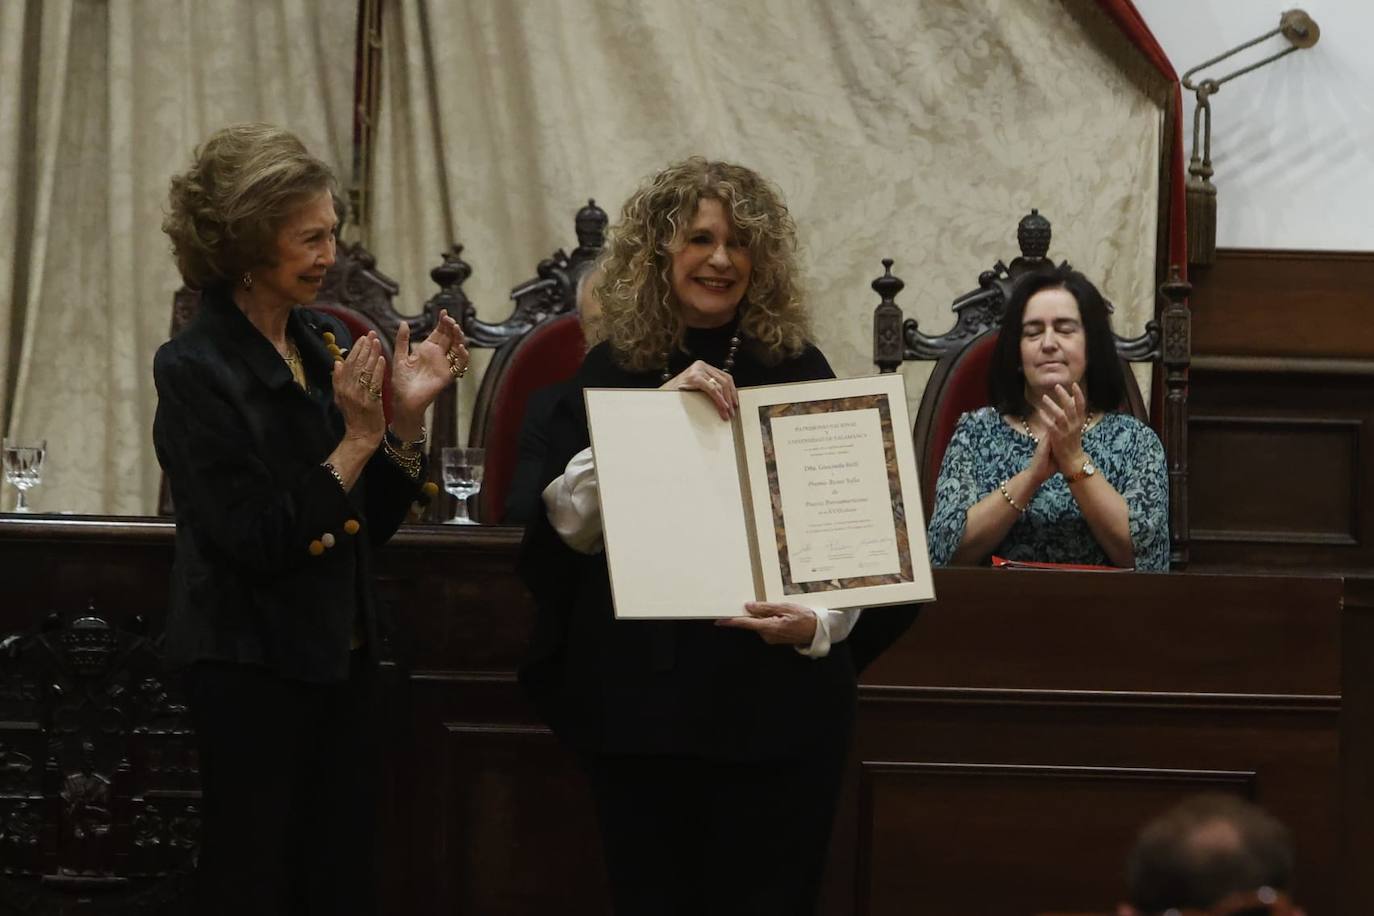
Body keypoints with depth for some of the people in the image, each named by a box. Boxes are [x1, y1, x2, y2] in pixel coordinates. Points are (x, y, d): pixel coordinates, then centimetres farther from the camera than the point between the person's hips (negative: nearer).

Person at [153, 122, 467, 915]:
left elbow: (372, 523, 9)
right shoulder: (196, 369, -13)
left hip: (340, 656, 7)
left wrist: (407, 415, -4)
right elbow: (255, 543, -19)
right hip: (253, 664, -7)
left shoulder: (326, 345, 6)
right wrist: (356, 440, -17)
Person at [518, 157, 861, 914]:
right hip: (638, 700, 1)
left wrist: (817, 625, -18)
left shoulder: (798, 371, 2)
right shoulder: (610, 372, 5)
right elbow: (571, 521, -5)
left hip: (776, 707, -1)